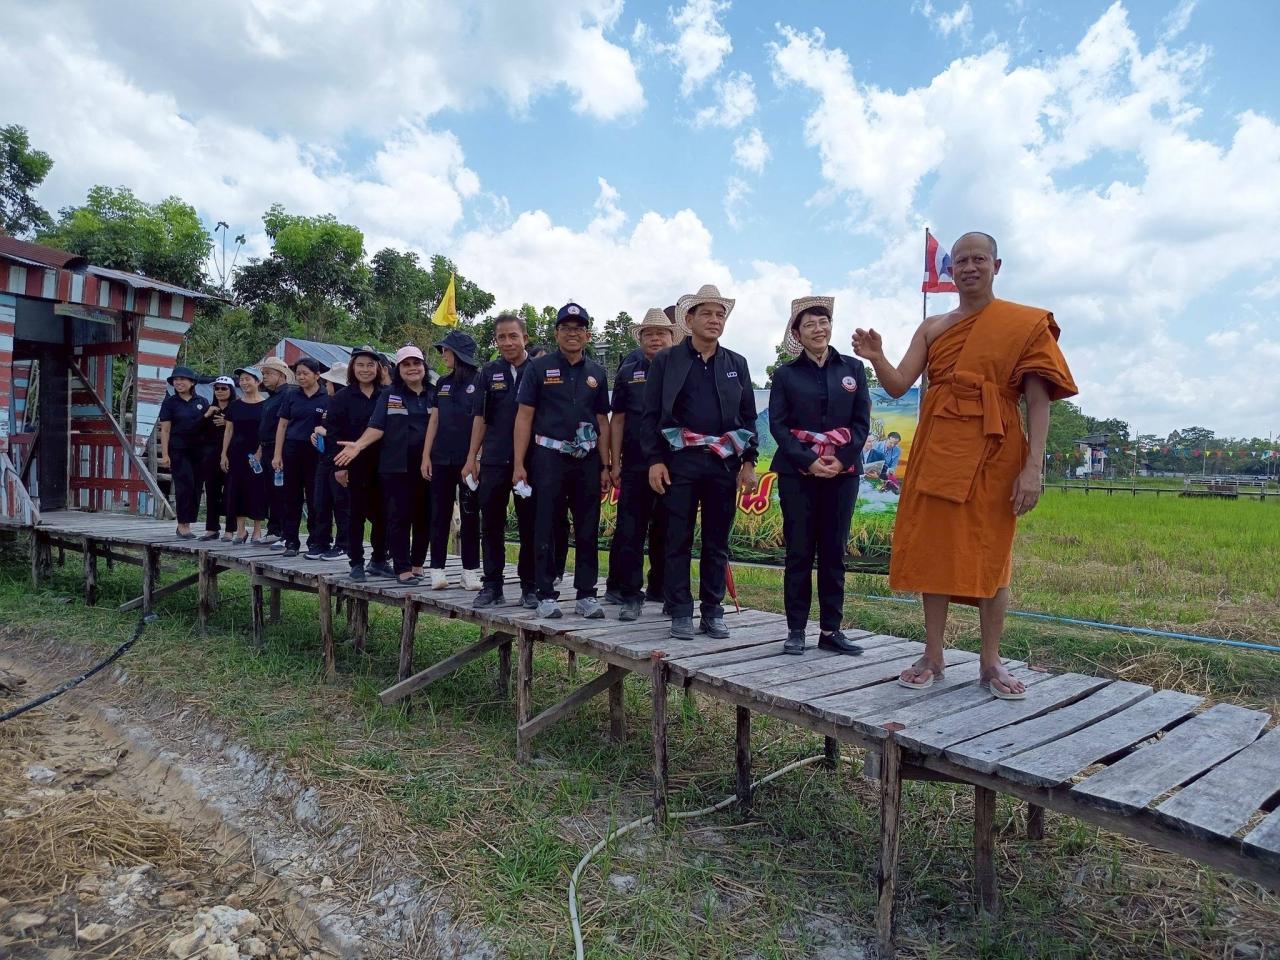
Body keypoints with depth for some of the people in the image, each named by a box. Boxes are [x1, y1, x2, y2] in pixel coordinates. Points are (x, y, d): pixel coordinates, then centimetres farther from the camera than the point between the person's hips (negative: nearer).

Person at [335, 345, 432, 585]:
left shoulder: (434, 395, 10)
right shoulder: (389, 395, 8)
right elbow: (377, 427, 0)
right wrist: (358, 445, -15)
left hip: (427, 466, 1)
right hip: (396, 467, -1)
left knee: (424, 517, 5)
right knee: (399, 517, -1)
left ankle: (417, 564, 20)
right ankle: (403, 568, 5)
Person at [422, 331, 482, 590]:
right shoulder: (443, 383, 12)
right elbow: (435, 420, 14)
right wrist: (426, 455, 7)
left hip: (468, 460, -5)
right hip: (441, 459, 5)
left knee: (470, 515, 3)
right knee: (440, 514, 6)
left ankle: (470, 570, 11)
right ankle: (437, 569, 14)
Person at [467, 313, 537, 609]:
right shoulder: (489, 373, 9)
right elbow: (480, 417, 9)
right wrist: (472, 457, 3)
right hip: (494, 460, 3)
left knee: (529, 525, 4)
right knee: (491, 524, 6)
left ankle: (529, 585, 15)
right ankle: (492, 584, 17)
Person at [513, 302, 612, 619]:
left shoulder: (597, 373, 11)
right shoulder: (540, 367, 2)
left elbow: (603, 422, 12)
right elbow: (524, 417, -1)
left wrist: (605, 467, 5)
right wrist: (518, 465, -8)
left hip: (588, 459, 3)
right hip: (549, 457, -3)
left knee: (588, 530, 5)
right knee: (545, 528, 1)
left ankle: (586, 594, 14)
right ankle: (546, 595, 11)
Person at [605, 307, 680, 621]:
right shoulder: (628, 372, 9)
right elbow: (618, 419, 8)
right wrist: (615, 463, 2)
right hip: (636, 465, 0)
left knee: (665, 531, 9)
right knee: (630, 530, -2)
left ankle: (660, 589, 22)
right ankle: (629, 594, 5)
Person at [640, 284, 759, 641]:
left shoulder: (737, 363, 12)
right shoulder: (666, 361, 4)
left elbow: (748, 415, 12)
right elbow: (651, 415, 1)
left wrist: (749, 461, 3)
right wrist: (654, 460, -7)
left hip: (724, 463, 3)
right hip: (680, 461, -2)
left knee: (717, 542, 7)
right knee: (678, 541, 1)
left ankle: (713, 611, 17)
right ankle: (680, 613, 10)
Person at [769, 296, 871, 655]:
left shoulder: (853, 368, 9)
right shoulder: (785, 374, 5)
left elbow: (862, 421, 4)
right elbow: (778, 425, -2)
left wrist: (842, 459, -10)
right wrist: (809, 461, -14)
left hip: (843, 472, 2)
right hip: (798, 472, -1)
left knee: (834, 551, 4)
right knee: (799, 551, 1)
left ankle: (831, 630, 11)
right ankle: (796, 629, 8)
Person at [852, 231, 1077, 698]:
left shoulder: (1026, 324, 2)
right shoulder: (932, 328, 12)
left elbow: (1038, 401, -4)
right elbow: (898, 385, 3)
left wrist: (1032, 467, -12)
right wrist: (876, 358, -18)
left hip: (994, 454, -3)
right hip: (937, 453, 3)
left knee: (991, 556, 2)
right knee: (934, 551, 4)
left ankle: (991, 662, 15)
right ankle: (932, 657, 14)